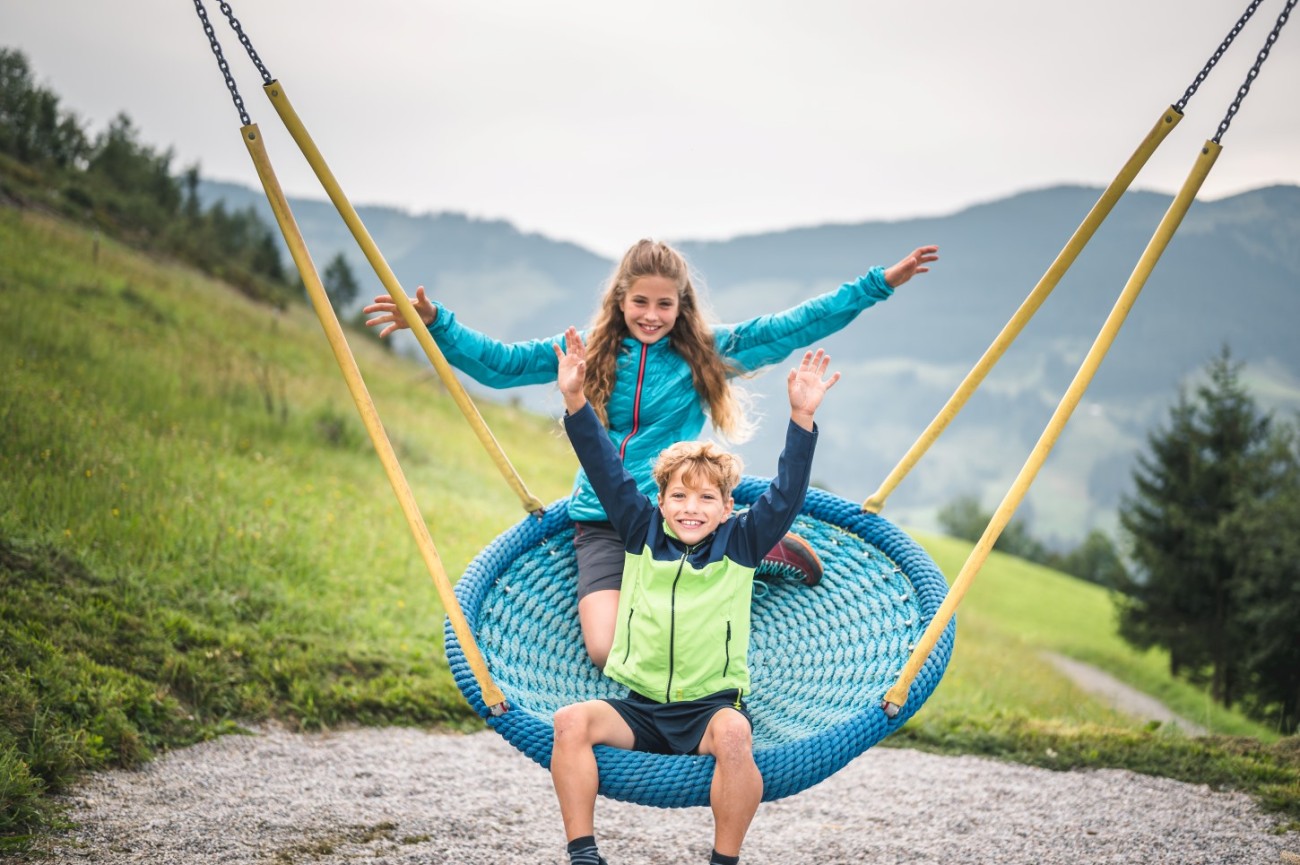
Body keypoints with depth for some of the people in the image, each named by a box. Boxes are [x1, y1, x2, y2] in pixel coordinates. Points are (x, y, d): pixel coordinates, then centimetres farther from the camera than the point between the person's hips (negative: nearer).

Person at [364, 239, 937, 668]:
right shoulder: (588, 353, 8)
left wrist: (879, 284, -2)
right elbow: (500, 363, 9)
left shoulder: (706, 352, 4)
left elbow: (792, 328, 2)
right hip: (602, 523, 2)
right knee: (607, 651, -16)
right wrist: (435, 324, -1)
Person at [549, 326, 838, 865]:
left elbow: (787, 493, -5)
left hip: (713, 704, -2)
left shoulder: (741, 544, 4)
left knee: (734, 733, -36)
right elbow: (607, 473, 4)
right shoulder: (642, 534, 8)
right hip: (641, 708, 2)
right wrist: (575, 402, -6)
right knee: (571, 722, -25)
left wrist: (801, 417, -17)